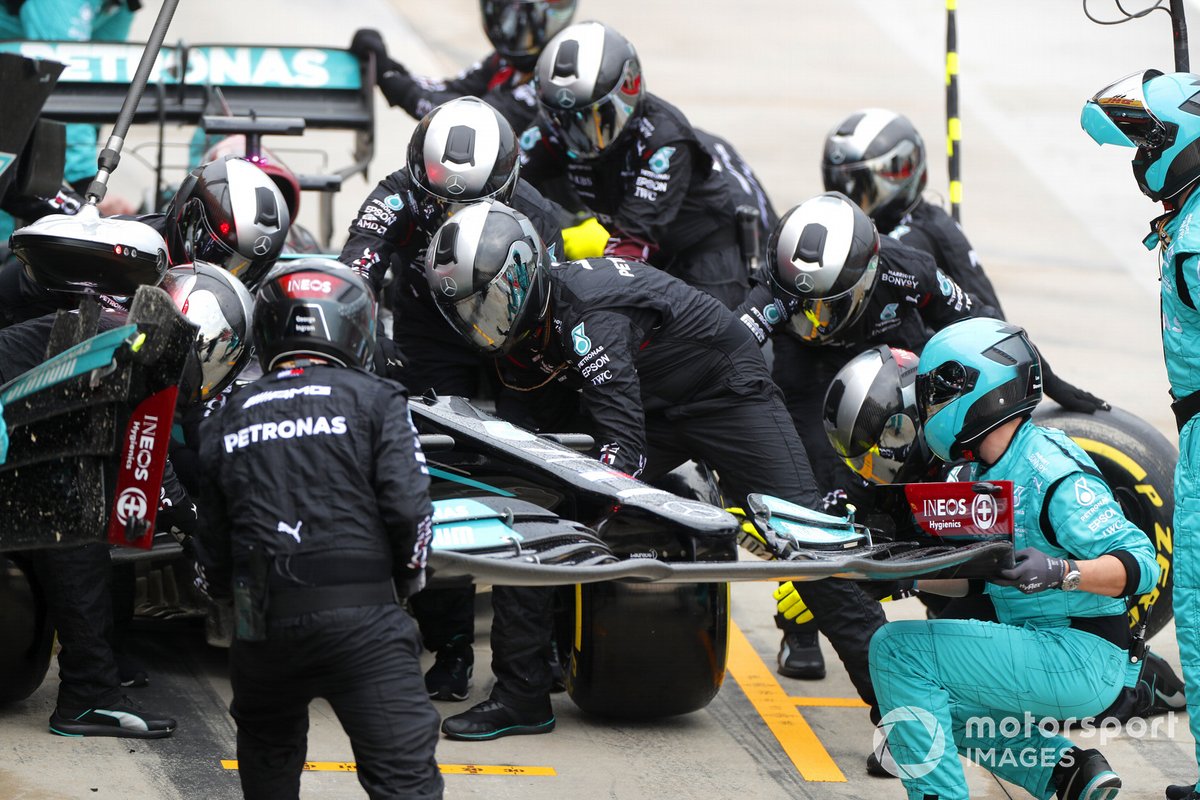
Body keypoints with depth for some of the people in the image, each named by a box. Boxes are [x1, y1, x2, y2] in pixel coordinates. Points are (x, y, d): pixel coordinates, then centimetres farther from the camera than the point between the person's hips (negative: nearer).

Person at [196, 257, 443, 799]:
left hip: (262, 624, 4)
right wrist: (407, 576, 11)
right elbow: (408, 505, -7)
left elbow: (210, 538, 15)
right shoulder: (373, 400, 2)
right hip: (359, 620, -4)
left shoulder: (226, 421, 14)